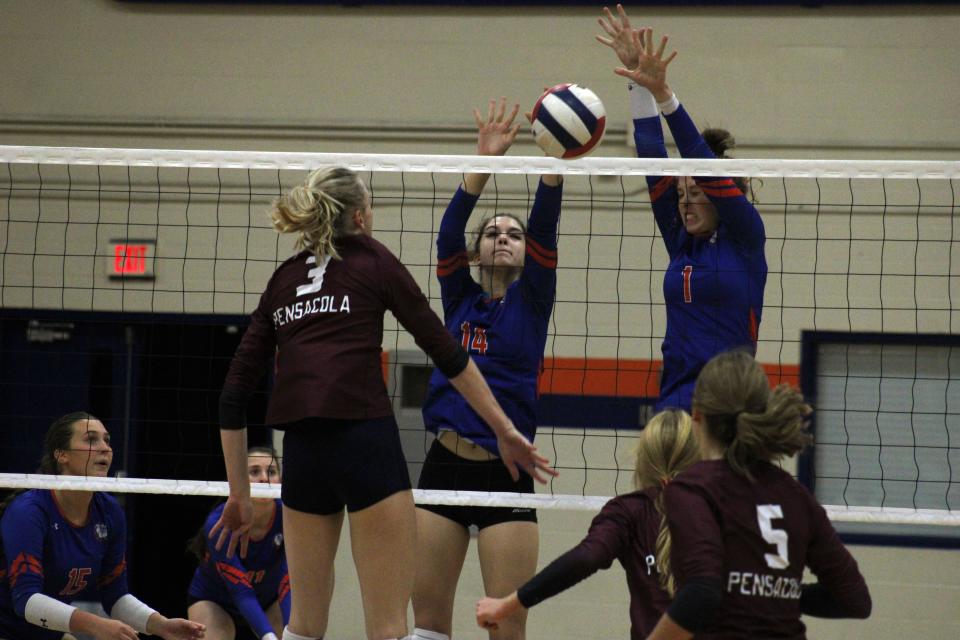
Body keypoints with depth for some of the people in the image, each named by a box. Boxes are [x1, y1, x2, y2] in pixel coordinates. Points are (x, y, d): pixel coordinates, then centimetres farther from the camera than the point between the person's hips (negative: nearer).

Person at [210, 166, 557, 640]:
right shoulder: (372, 260, 9)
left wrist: (239, 494, 20)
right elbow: (446, 353, 7)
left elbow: (233, 397, 15)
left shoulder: (282, 281, 19)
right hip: (366, 441, -4)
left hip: (302, 454, 4)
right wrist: (505, 431, 13)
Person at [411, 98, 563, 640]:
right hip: (445, 468, 2)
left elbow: (545, 226, -10)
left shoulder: (531, 299, 5)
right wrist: (486, 160, -19)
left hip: (506, 474, -2)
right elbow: (450, 229, -5)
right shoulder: (460, 298, 9)